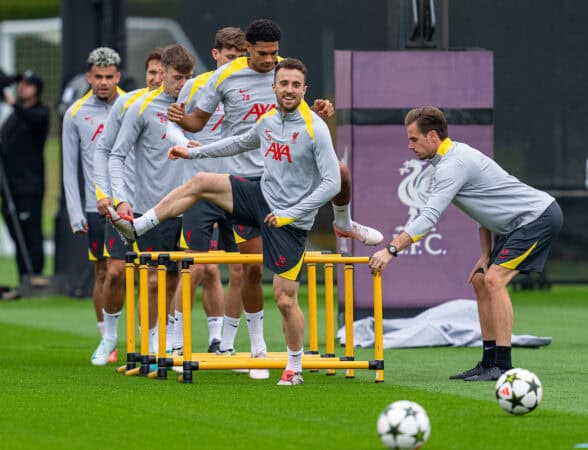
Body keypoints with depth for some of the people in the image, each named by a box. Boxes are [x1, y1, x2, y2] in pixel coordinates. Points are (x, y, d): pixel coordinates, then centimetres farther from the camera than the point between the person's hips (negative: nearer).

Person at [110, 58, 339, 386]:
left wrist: (289, 214, -21)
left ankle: (295, 369, 12)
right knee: (201, 182, 0)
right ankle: (137, 226, 9)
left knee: (285, 300, -6)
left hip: (290, 222, -7)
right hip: (263, 197, 7)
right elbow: (242, 142, 25)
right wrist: (194, 152, 26)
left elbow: (332, 183, -21)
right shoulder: (268, 120, 2)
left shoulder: (315, 128, -19)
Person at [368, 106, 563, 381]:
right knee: (481, 281, 10)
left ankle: (503, 366, -19)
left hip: (539, 216, -11)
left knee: (494, 280, -19)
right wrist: (486, 254, 14)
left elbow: (429, 217, -30)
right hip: (519, 223, 11)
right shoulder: (456, 156, 11)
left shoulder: (453, 165, -21)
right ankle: (489, 363, 11)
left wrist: (391, 250, -31)